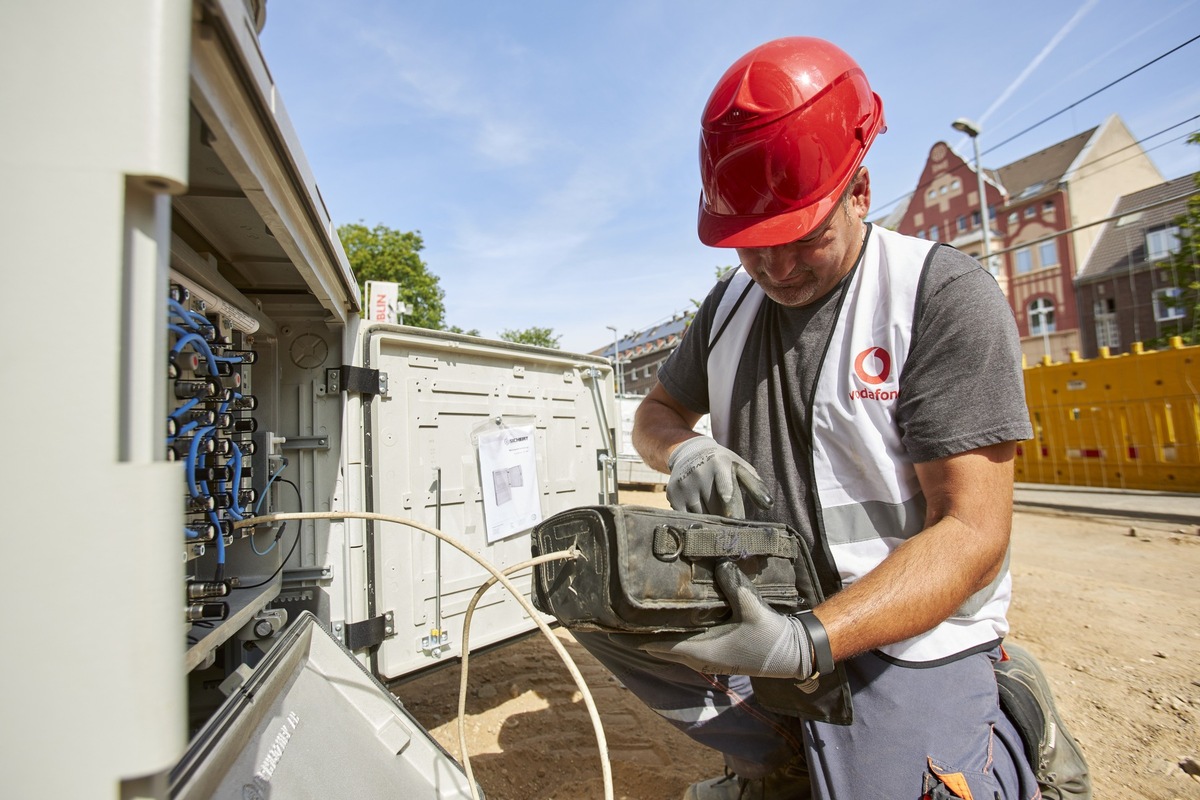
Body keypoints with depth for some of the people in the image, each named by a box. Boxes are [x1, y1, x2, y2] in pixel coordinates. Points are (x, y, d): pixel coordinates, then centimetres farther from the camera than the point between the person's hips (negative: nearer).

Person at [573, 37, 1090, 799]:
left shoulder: (946, 294, -14)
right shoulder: (732, 301, 3)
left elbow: (973, 533, -18)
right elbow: (657, 411, 12)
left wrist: (809, 644, -32)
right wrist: (684, 451, -13)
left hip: (907, 631, -4)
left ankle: (1010, 733, 14)